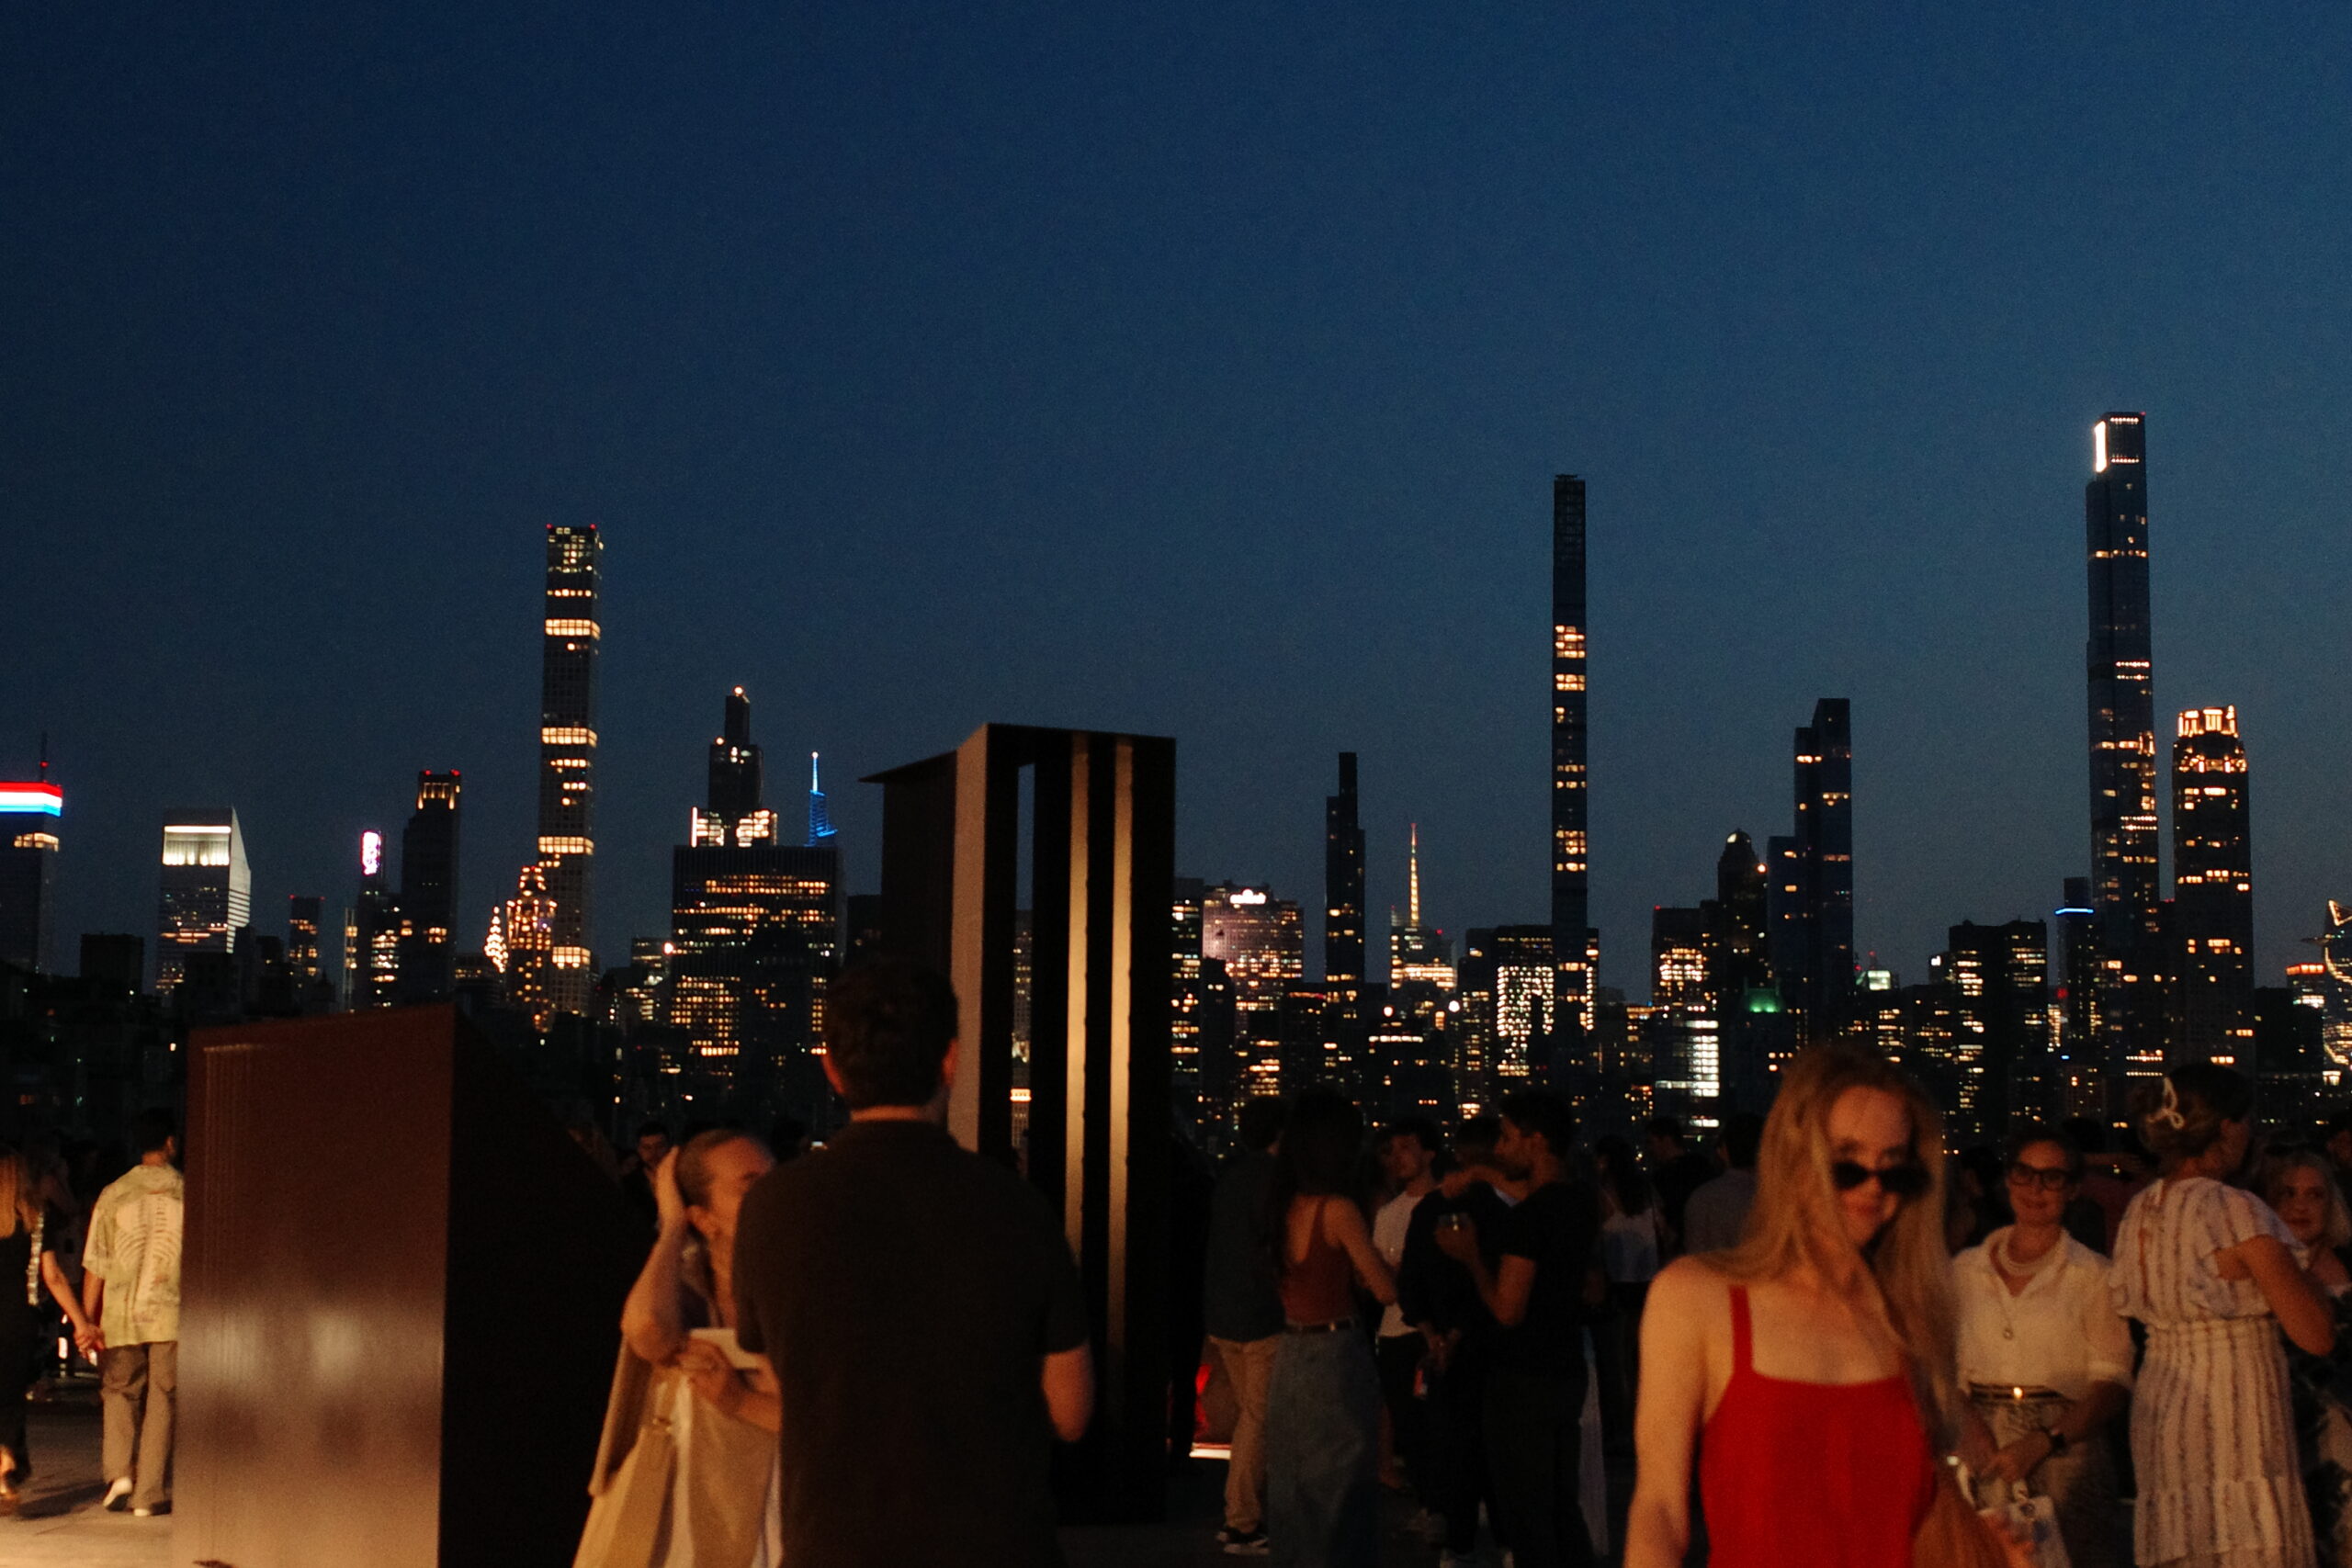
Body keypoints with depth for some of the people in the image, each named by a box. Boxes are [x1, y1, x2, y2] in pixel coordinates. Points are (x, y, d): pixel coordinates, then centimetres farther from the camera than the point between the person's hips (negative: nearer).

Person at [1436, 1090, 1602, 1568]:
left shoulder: (1528, 1217, -21)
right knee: (1564, 1507, 17)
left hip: (1525, 1381, -9)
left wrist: (1471, 1256, -8)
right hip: (1567, 1372, 9)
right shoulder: (1583, 1202, 7)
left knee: (1527, 1515, -1)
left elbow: (1507, 1309, -23)